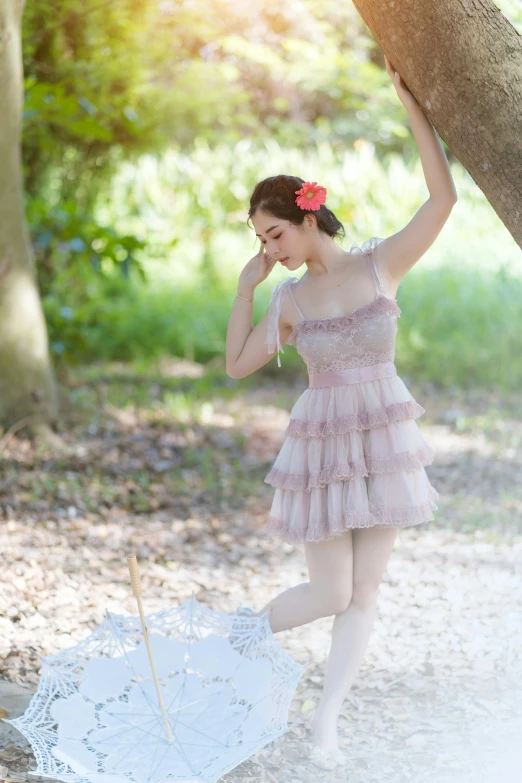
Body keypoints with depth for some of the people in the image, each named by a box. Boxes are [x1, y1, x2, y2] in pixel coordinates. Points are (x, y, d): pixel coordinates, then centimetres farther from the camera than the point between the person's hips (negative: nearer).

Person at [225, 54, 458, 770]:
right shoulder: (290, 299, 3)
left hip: (385, 441, 0)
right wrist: (245, 286, 1)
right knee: (330, 593, 1)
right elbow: (237, 365, 4)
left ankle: (327, 718, 13)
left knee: (365, 591, 2)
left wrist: (412, 104, -17)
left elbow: (443, 197, -14)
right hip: (322, 446, 0)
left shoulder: (382, 264, -4)